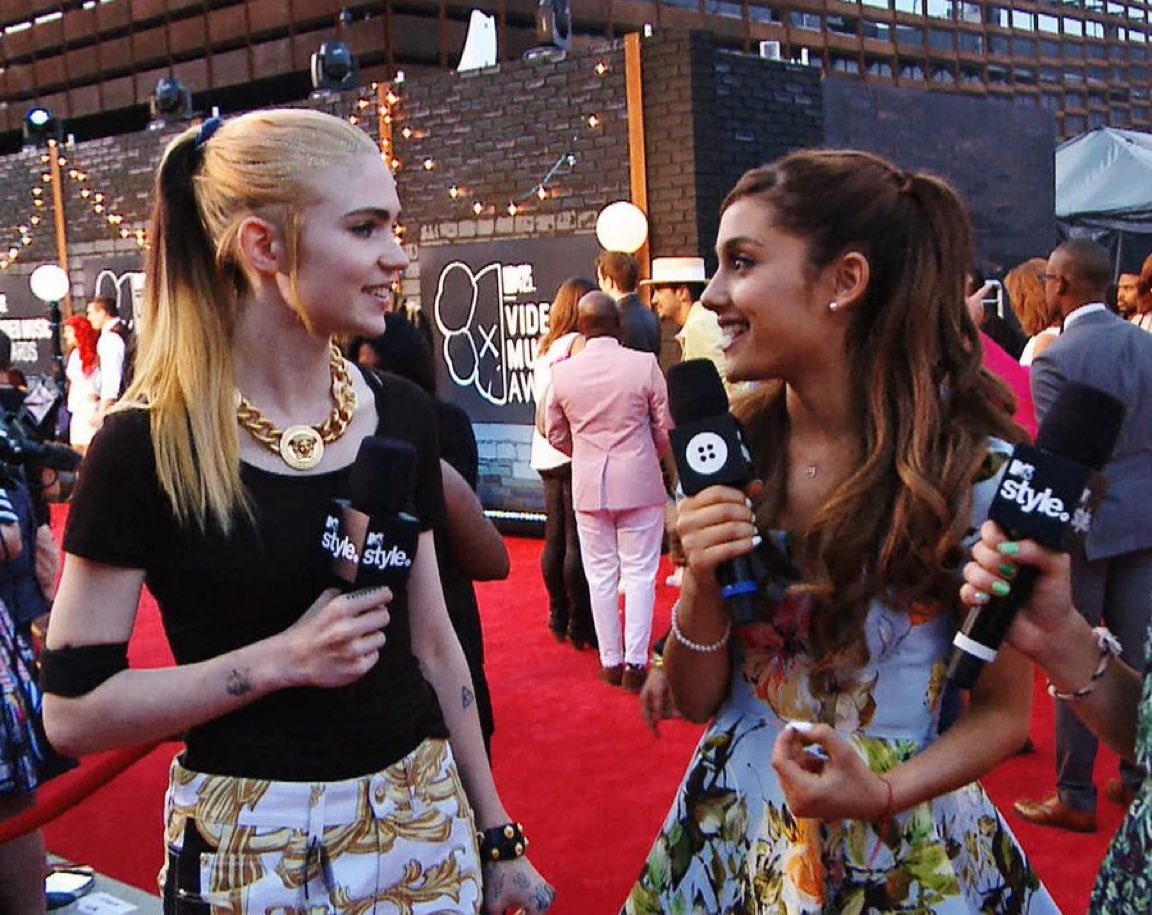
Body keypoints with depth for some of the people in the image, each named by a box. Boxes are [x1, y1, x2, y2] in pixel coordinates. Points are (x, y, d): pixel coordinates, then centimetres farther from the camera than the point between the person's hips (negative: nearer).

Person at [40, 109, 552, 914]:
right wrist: (282, 659, -21)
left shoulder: (401, 415, -1)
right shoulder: (148, 447, -15)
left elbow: (431, 641, 7)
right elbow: (74, 711, -12)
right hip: (251, 848, -4)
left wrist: (496, 835, 10)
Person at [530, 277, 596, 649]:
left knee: (554, 538, 13)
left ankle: (559, 617, 21)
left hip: (547, 453, 8)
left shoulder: (544, 346, 13)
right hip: (575, 451, -8)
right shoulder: (579, 343, -10)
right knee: (578, 541, -4)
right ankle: (581, 624, 0)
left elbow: (542, 399, 13)